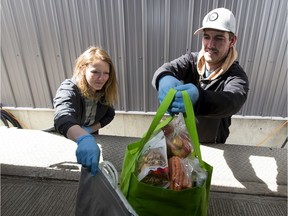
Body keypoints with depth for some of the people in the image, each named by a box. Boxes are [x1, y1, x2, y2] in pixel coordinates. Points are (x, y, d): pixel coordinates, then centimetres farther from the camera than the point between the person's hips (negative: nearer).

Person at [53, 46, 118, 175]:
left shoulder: (104, 91, -19)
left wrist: (90, 129, -24)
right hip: (65, 141, -3)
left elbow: (110, 115, -8)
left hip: (91, 139, 4)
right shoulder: (69, 90, -35)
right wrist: (83, 138, -74)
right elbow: (63, 119, -54)